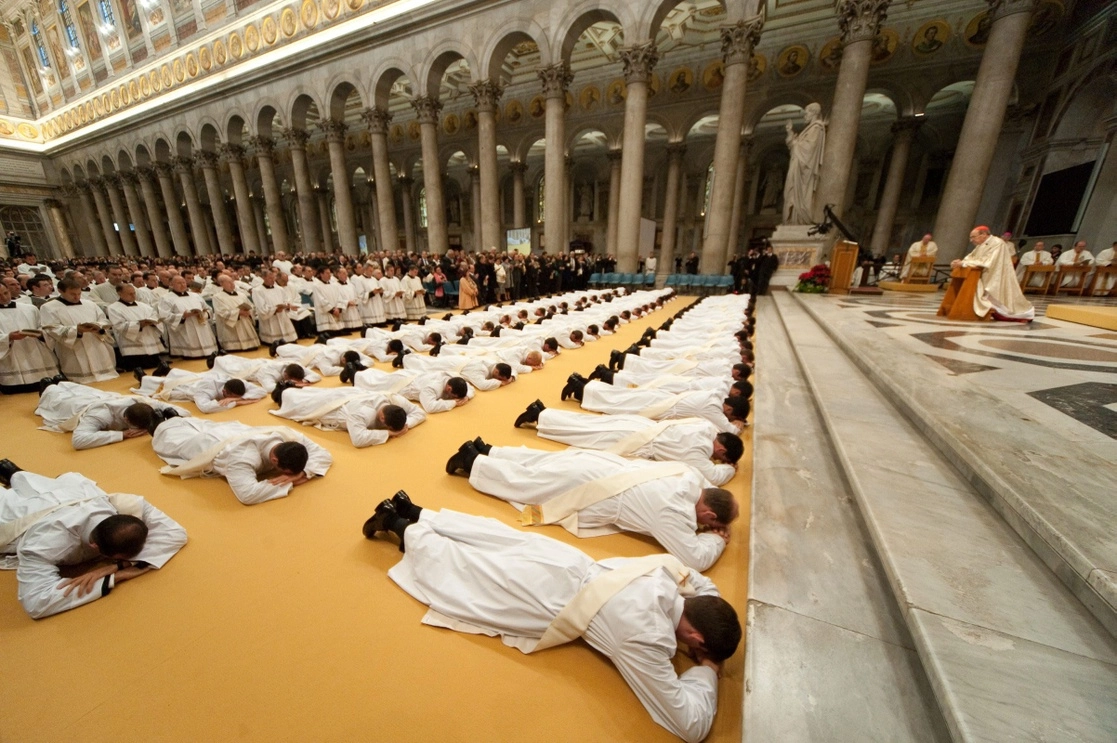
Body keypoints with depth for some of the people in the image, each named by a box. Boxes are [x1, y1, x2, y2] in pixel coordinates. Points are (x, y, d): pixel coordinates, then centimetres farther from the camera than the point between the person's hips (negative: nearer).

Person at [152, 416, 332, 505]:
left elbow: (323, 455, -29)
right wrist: (288, 482, -53)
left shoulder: (289, 435, -39)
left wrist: (302, 472, -47)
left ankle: (174, 417, 60)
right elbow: (247, 494, -63)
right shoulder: (241, 456, -54)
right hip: (203, 445, -4)